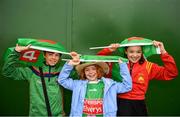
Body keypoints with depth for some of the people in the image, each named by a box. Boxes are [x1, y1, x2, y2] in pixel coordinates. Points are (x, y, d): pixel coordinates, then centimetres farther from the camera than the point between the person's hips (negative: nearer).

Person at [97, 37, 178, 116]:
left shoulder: (148, 67, 1)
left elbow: (171, 73, -4)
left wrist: (163, 53, -12)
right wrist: (109, 50, -13)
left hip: (139, 104, 2)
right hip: (121, 104, -1)